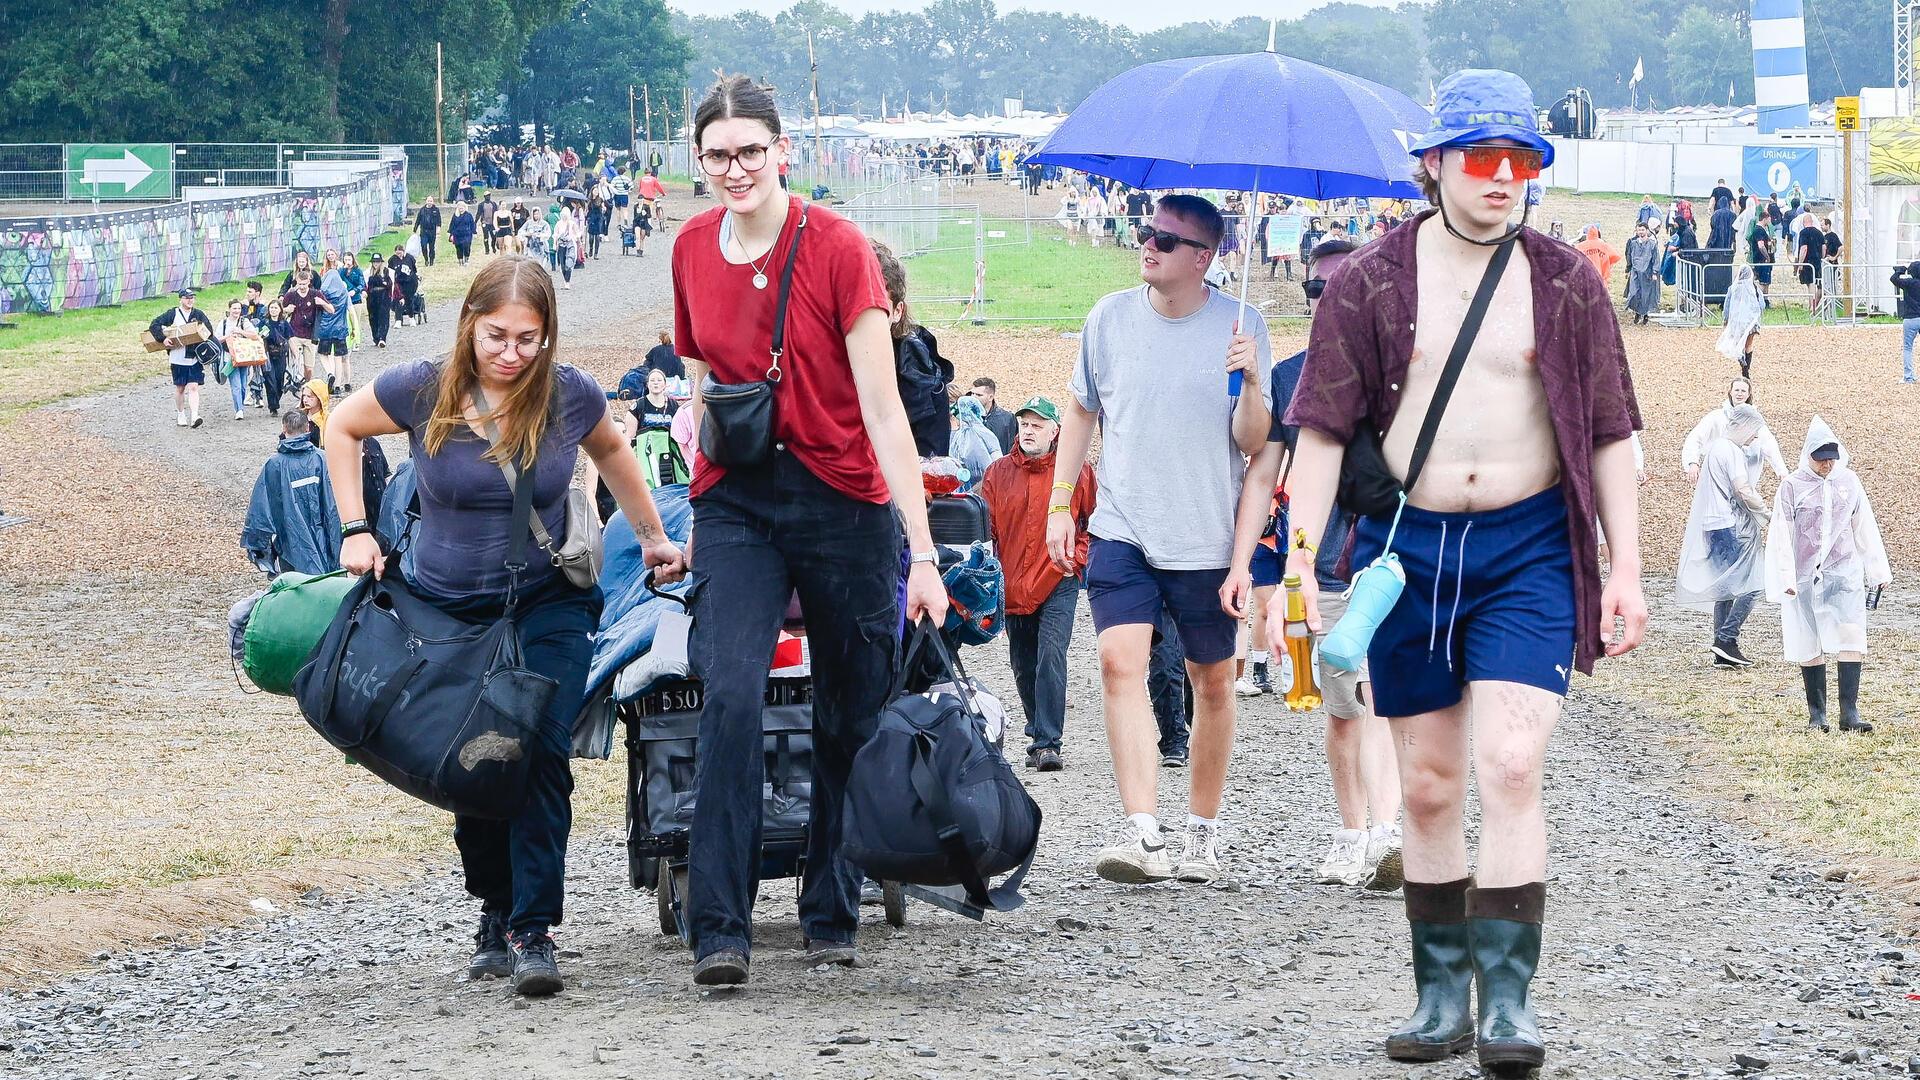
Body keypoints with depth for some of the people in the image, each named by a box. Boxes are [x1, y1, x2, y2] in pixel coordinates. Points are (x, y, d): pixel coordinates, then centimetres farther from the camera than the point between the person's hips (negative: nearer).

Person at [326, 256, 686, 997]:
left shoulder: (570, 396, -9)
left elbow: (610, 452, 14)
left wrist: (653, 537, 19)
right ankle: (495, 914, 27)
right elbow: (342, 428, 7)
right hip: (446, 612, 1)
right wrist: (355, 530, -1)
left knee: (542, 755, -17)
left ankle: (533, 932, -15)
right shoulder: (422, 391, -12)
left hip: (547, 607, -1)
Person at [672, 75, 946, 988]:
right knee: (729, 696, -17)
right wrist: (705, 423, 1)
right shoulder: (692, 249, 4)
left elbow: (882, 408, -14)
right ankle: (720, 929, -17)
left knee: (851, 720, 5)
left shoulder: (837, 247, -11)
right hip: (736, 501, 2)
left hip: (842, 497, -2)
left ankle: (832, 916, 21)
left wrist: (921, 551, -17)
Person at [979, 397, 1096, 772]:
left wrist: (1076, 558, -4)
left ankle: (1047, 742, -19)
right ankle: (1041, 735, 28)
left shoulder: (1077, 472, -1)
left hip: (1058, 585, -4)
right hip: (1013, 586, 4)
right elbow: (985, 528, 7)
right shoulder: (998, 473, 6)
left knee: (1051, 658, -17)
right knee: (1024, 668, 11)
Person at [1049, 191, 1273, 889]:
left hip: (1206, 538, -1)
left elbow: (1253, 445, -5)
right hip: (1121, 530, 1)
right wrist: (1060, 503, 11)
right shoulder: (1110, 318, 2)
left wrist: (1251, 383, -23)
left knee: (1212, 682, 9)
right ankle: (1141, 832, -24)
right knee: (1120, 663, -17)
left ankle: (1203, 831, 25)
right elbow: (1081, 412, 16)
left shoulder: (1239, 327, -5)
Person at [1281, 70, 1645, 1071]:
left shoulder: (1564, 284, 5)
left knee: (1510, 769, -14)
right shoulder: (1369, 283, 3)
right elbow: (1323, 427, 2)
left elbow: (1610, 432, 7)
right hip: (1405, 544, 1)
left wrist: (1625, 566, 1)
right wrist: (1299, 560, -7)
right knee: (1427, 785, 5)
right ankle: (1442, 996, 14)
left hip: (1529, 549, -1)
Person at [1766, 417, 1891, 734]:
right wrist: (1785, 580, -9)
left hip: (1844, 576, 2)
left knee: (1851, 641, -11)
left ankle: (1849, 713, -12)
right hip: (1805, 578, -2)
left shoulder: (1849, 482, 6)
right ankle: (1816, 714, 14)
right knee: (1810, 648, 3)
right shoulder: (1792, 486, -4)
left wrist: (1877, 571, 16)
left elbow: (1865, 528, 14)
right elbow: (1781, 536, -4)